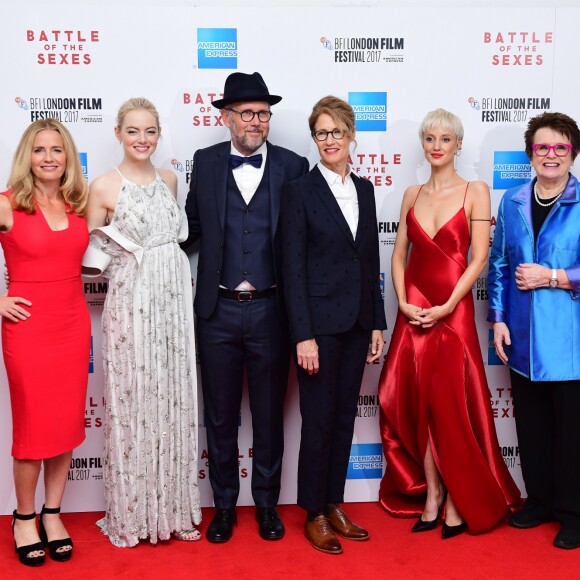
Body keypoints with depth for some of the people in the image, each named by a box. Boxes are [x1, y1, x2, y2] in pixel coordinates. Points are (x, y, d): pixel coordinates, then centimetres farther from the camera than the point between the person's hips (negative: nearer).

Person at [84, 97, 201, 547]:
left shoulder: (169, 180, 10)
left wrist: (177, 272, 7)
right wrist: (122, 259, -16)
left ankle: (174, 508, 23)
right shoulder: (103, 187, -4)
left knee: (175, 402, 9)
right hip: (131, 304, -4)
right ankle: (132, 515, 20)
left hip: (175, 302, 4)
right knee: (132, 404, 3)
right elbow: (90, 252, 1)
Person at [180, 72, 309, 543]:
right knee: (220, 415, 12)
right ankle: (224, 505, 30)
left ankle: (267, 503, 31)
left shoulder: (292, 165, -1)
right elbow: (193, 226, 10)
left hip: (269, 310, -1)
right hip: (219, 310, 1)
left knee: (269, 413, 13)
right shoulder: (206, 162, 4)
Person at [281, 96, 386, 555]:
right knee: (318, 420, 3)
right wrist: (303, 336, -15)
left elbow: (371, 261, 13)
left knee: (345, 417, 13)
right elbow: (294, 268, -10)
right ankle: (314, 515, 19)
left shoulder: (364, 189, 11)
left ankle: (335, 504, 27)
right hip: (320, 322, -5)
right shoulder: (300, 191, -6)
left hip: (357, 322, 6)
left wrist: (378, 323, 10)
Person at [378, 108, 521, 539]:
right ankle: (431, 494, 19)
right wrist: (403, 302, -5)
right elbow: (399, 254, 9)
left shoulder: (475, 192, -2)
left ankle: (460, 501, 15)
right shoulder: (412, 195, 10)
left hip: (453, 311, -4)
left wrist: (447, 306, -15)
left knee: (450, 405, -1)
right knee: (417, 404, 6)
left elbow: (479, 258, -8)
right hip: (414, 312, 4)